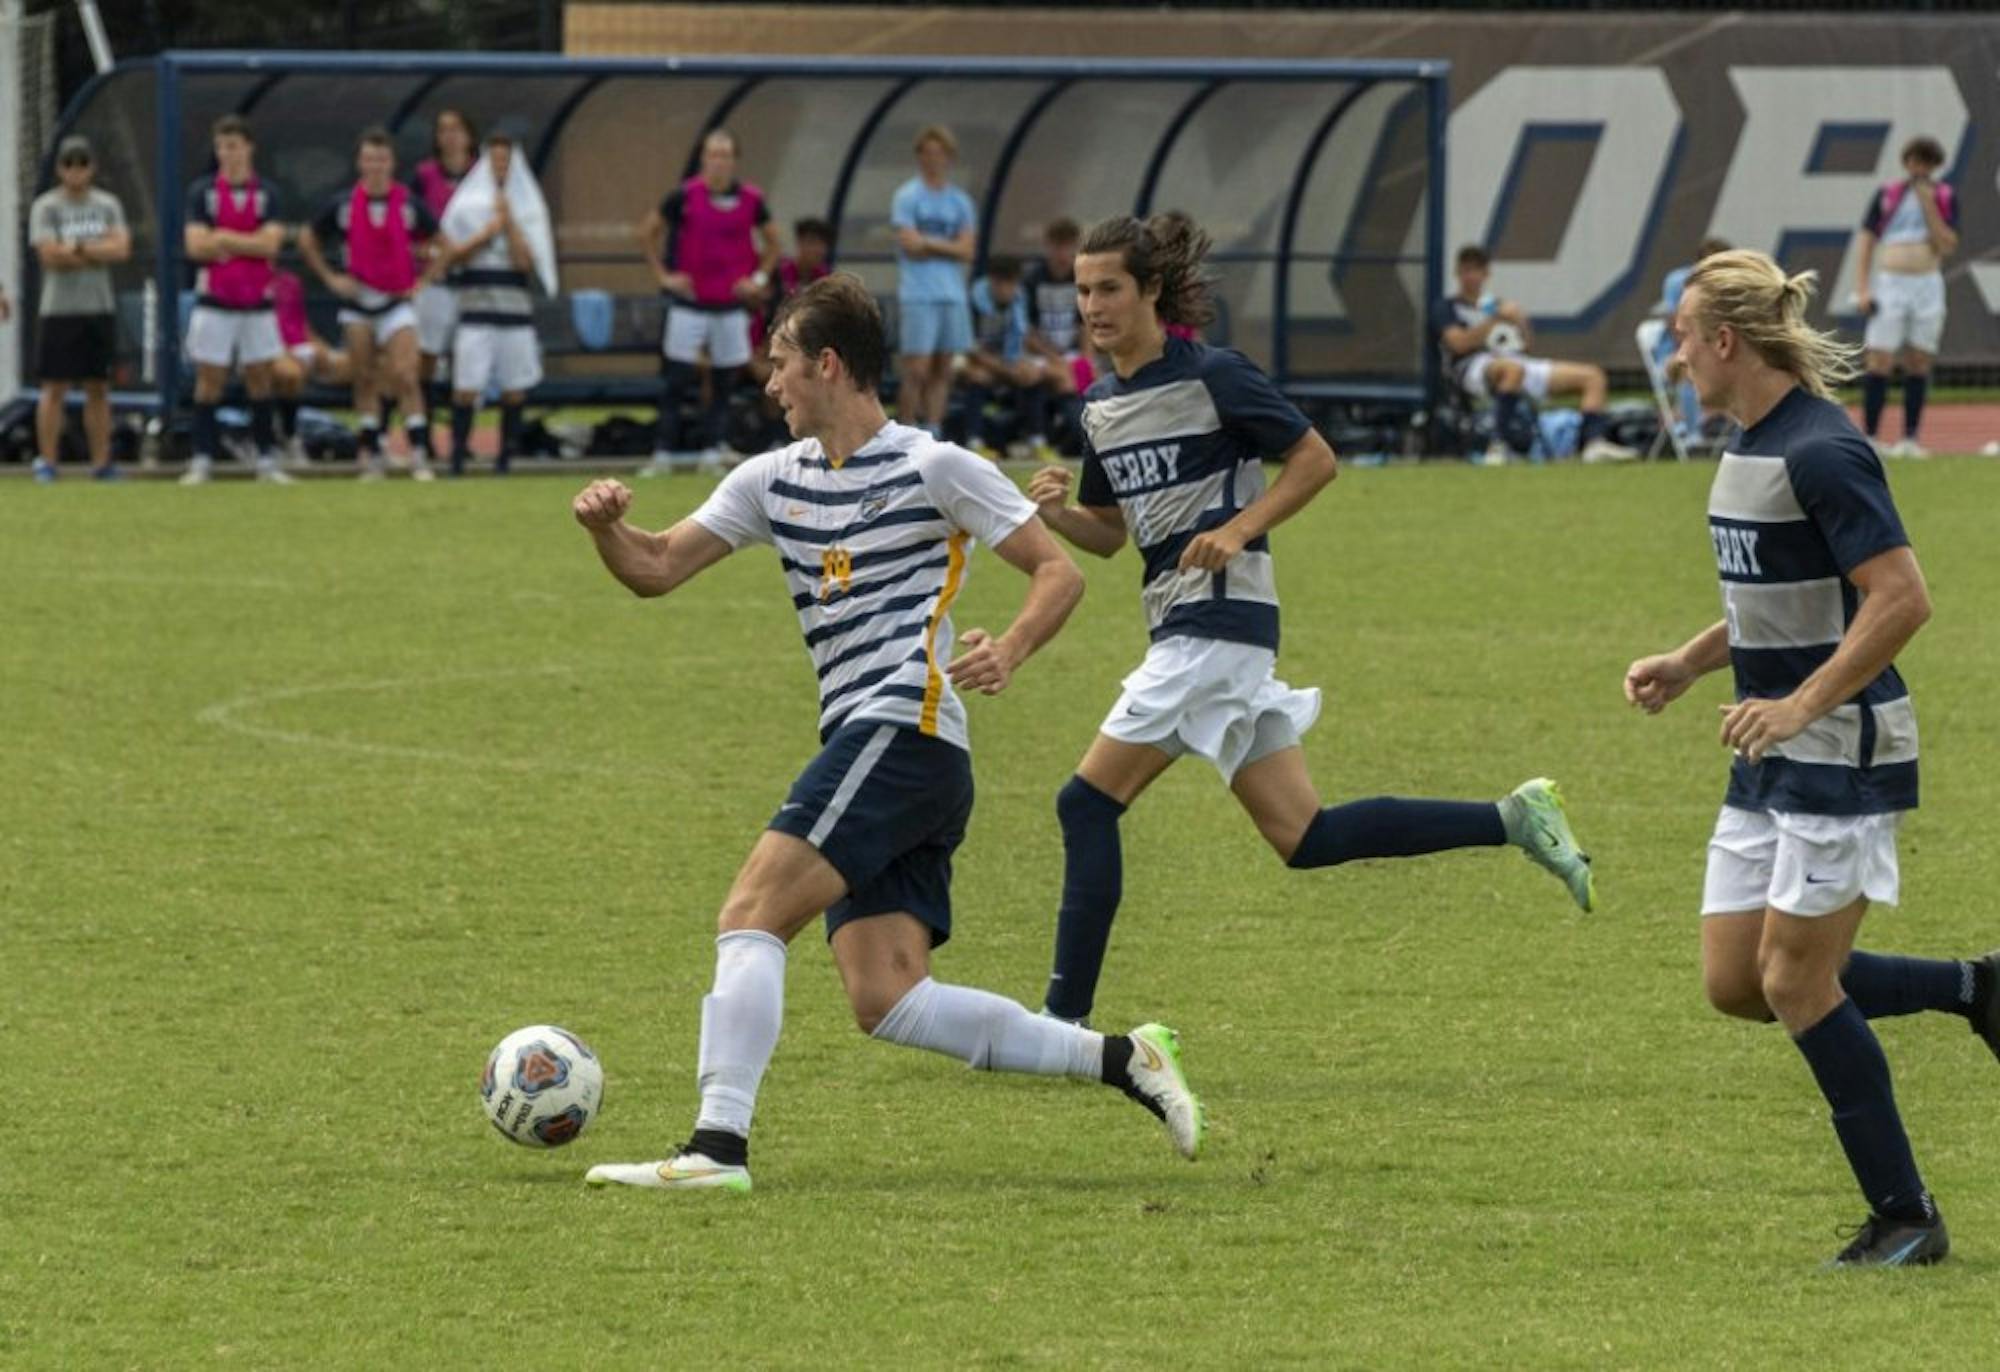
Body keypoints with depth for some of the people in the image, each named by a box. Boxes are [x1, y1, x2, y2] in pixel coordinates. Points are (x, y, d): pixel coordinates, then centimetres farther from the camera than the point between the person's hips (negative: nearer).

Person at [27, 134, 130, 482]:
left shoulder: (108, 205, 9)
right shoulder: (45, 207, -3)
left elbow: (121, 248, -5)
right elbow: (50, 255, -15)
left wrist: (78, 248, -14)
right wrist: (100, 251, -9)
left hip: (100, 309, 4)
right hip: (59, 308, -4)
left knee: (99, 388, 6)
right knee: (55, 388, -5)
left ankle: (101, 463, 9)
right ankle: (46, 462, -2)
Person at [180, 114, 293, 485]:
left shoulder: (266, 194, 3)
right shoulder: (202, 191, 0)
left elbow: (270, 243, -10)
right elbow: (196, 245, -10)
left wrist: (224, 239, -12)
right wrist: (248, 244, -10)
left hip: (257, 302, 1)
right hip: (214, 302, -1)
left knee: (260, 379, 5)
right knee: (209, 381, -2)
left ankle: (266, 460, 10)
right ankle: (202, 461, 0)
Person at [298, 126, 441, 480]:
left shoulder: (410, 204, -4)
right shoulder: (343, 205, -2)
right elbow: (307, 241, 11)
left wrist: (422, 281, 1)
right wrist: (330, 278, 3)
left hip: (397, 301, -2)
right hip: (358, 303, 2)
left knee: (405, 377, -13)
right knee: (365, 381, 4)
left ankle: (419, 456, -14)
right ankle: (371, 457, 12)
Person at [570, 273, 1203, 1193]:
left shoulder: (933, 469, -2)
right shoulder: (774, 480, 19)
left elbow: (1058, 573, 0)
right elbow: (656, 571, 17)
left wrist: (1009, 652, -19)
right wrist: (607, 528, -5)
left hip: (905, 730, -8)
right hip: (860, 745, 8)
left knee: (751, 913, -19)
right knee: (885, 1002, -1)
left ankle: (718, 1145, -27)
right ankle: (1122, 1061, 5)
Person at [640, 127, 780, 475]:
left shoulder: (750, 200, -1)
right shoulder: (685, 195, -6)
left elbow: (773, 243, 15)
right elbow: (647, 233, 5)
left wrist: (759, 279, 4)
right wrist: (663, 276, 1)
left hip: (731, 305, 2)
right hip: (689, 303, -2)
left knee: (724, 384, 4)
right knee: (678, 379, -4)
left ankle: (712, 453, 10)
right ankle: (663, 454, 0)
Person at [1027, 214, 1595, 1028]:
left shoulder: (1211, 377, -10)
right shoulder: (1101, 407, 13)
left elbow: (1315, 458, -5)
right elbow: (1108, 533, 21)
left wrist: (1238, 531, -17)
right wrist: (1059, 513, -1)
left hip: (1218, 621, -9)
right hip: (1181, 632, 9)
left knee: (1088, 803, -10)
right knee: (1304, 838, 7)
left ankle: (1067, 1018, -7)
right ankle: (1515, 820, 14)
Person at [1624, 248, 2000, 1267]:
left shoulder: (1819, 451, -19)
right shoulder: (1749, 445, 11)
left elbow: (1901, 598, -24)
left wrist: (1802, 705, -26)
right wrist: (1686, 665, 12)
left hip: (1843, 751, -10)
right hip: (1771, 761, 10)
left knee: (1795, 980, -6)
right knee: (1733, 983, 7)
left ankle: (1905, 1218, 5)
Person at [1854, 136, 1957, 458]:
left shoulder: (1945, 198, 5)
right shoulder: (1887, 196, 3)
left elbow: (1947, 246, -5)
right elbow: (1865, 241, 3)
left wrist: (1928, 204, -12)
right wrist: (1861, 290, -5)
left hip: (1928, 285, 1)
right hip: (1890, 284, -1)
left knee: (1918, 364, 2)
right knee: (1879, 361, -8)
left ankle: (1910, 438, 6)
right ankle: (1870, 436, -7)